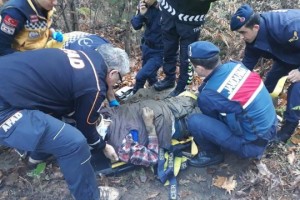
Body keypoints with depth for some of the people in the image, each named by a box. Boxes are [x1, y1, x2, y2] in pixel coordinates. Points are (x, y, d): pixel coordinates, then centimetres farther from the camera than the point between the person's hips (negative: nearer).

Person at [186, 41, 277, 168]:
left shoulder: (209, 94, -24)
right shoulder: (235, 65, -8)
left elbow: (211, 117, 0)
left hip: (252, 144, -7)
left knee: (194, 121, -17)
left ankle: (212, 154, 10)